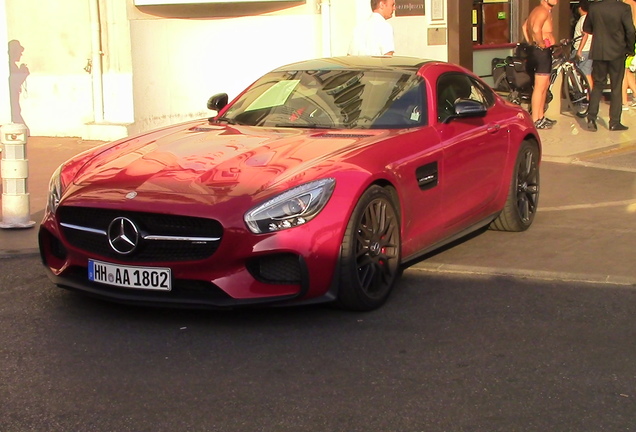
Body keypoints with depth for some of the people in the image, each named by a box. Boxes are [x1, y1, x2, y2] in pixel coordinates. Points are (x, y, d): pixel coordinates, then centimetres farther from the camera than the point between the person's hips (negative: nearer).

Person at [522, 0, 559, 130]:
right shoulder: (543, 11, -16)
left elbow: (525, 26, 28)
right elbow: (536, 29, -33)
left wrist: (531, 43, 23)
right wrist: (541, 44, -20)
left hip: (539, 51, 11)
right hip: (542, 51, -11)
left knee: (545, 85, 19)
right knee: (540, 87, -8)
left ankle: (541, 117, 26)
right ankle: (535, 121, -5)